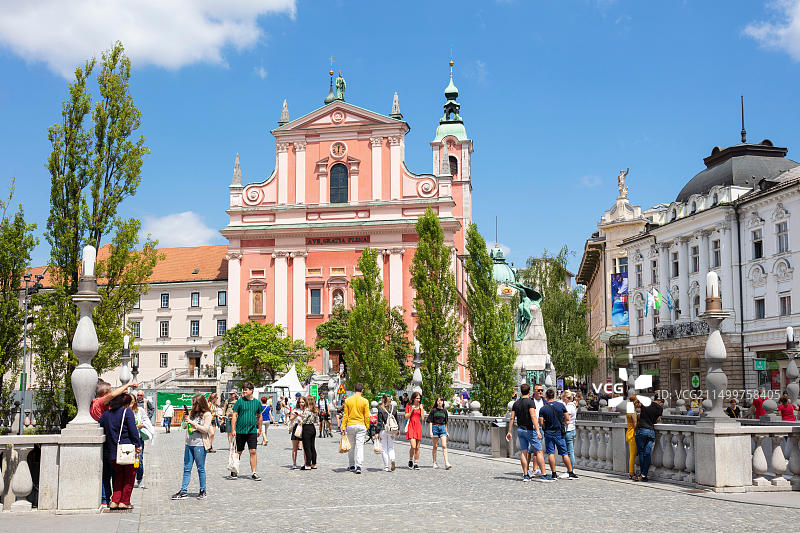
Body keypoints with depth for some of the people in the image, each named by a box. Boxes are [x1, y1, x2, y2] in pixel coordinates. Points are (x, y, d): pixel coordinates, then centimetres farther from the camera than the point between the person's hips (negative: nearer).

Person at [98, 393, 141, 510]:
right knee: (129, 475, 10)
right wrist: (138, 445, -5)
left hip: (112, 451, 5)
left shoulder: (106, 414, 10)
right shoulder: (127, 412, -6)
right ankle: (124, 501, 8)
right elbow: (133, 430, -11)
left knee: (119, 475, 18)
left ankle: (115, 501, 10)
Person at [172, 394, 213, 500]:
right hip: (189, 444, 6)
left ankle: (203, 491, 11)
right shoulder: (192, 413, 15)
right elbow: (183, 426, 22)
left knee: (200, 468, 1)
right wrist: (185, 421, 2)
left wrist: (193, 424, -16)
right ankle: (183, 491, 8)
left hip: (200, 444, -6)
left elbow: (205, 429, -11)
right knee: (187, 468, 5)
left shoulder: (207, 414, -3)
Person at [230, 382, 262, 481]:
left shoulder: (257, 402, 5)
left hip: (252, 431, 1)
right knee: (238, 452, 8)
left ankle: (254, 473, 0)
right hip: (240, 431, -1)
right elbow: (234, 415, -2)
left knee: (253, 451, -6)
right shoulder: (240, 401, -1)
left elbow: (259, 416, 17)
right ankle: (233, 471, 24)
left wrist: (259, 429, 17)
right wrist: (233, 430, -7)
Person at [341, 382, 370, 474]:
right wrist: (367, 427, 7)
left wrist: (343, 427, 2)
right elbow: (367, 416, -2)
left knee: (351, 447, 14)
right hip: (361, 425, -1)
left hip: (350, 425, 1)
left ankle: (351, 466, 22)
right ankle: (358, 466, -12)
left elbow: (345, 415, 0)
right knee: (360, 446, -1)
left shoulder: (348, 400, -1)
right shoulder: (364, 401, -4)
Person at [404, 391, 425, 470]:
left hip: (418, 427, 3)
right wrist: (412, 410, -13)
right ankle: (410, 460, 8)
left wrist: (421, 409, -4)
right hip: (411, 426, -3)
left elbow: (422, 418, 4)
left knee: (417, 447, 3)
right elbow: (406, 417, -2)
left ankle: (416, 463, 12)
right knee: (413, 446, -15)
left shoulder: (421, 406, 10)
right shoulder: (409, 406, 2)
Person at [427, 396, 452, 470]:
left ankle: (446, 463, -17)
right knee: (435, 446, 6)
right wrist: (430, 431, -11)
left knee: (444, 446, -9)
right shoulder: (433, 410, -1)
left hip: (442, 428, 2)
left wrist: (446, 431, 17)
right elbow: (430, 421, -3)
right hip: (435, 427, -2)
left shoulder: (444, 411, 8)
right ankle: (435, 462, 18)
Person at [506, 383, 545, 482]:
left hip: (520, 430, 6)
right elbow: (533, 416, -21)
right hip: (530, 430, -6)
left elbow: (512, 418, 7)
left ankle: (526, 475, 6)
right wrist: (537, 430, -25)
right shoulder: (530, 402, -11)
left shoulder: (516, 403, 7)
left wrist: (509, 432, 11)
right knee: (538, 452, -2)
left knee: (523, 452, 7)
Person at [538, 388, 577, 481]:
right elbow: (567, 419, -1)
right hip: (559, 433, 1)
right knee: (564, 453, 8)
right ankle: (570, 473, 11)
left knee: (551, 453, 3)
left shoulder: (543, 409, -7)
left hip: (548, 433, -1)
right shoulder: (561, 405, -4)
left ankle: (553, 474, 0)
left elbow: (541, 423, -10)